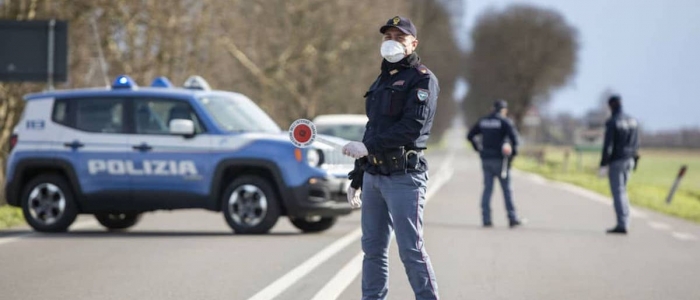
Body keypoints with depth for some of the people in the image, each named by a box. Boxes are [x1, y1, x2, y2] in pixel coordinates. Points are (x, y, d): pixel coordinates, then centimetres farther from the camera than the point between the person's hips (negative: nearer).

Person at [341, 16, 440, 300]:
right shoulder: (381, 81, 21)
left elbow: (412, 127, -17)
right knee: (373, 248, 9)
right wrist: (356, 178, 21)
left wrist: (367, 146, -20)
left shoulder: (422, 79, -4)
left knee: (411, 250, -10)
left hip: (404, 177, -8)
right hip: (373, 176, 8)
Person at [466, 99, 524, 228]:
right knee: (506, 189, 1)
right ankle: (512, 218, 1)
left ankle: (486, 219, 1)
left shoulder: (483, 121, 11)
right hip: (499, 159, -4)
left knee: (487, 189, 6)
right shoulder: (505, 121, -5)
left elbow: (470, 135, 15)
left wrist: (478, 149, 17)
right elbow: (513, 136, -18)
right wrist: (514, 152, -7)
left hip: (486, 159, 4)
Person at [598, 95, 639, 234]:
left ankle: (622, 224, -11)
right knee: (622, 191, 17)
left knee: (618, 192, -6)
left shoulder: (612, 123, -14)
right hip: (628, 161, 7)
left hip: (616, 161, -7)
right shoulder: (632, 121, 8)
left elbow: (608, 145, -16)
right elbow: (636, 143, 12)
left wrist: (603, 165, -13)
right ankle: (625, 222, 17)